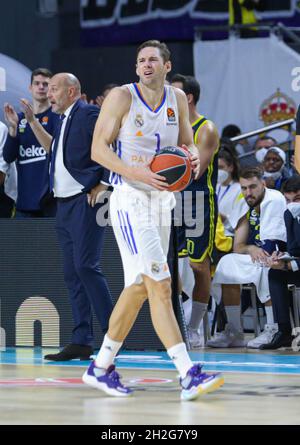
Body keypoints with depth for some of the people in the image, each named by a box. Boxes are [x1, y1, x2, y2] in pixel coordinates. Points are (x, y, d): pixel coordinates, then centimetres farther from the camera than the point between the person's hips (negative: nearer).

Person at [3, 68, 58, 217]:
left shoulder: (58, 116, -1)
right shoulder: (20, 118, 13)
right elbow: (8, 157, 6)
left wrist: (33, 121, -25)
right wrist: (13, 127, -10)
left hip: (51, 197, -5)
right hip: (25, 198, 5)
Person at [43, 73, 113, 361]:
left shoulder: (89, 114, -8)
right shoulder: (63, 121, 20)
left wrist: (104, 185, -15)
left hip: (86, 202, -10)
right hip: (65, 205, 10)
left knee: (86, 266, -15)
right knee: (72, 273, 6)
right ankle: (82, 341, 7)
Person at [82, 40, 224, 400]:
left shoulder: (177, 99, 9)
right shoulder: (122, 97, -8)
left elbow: (188, 144, 19)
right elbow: (98, 148, -9)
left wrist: (193, 158, -6)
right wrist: (138, 173, -23)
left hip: (162, 200, 7)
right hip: (130, 198, -7)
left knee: (139, 287, 13)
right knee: (160, 285, -16)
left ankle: (101, 367, 26)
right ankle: (188, 376, -21)